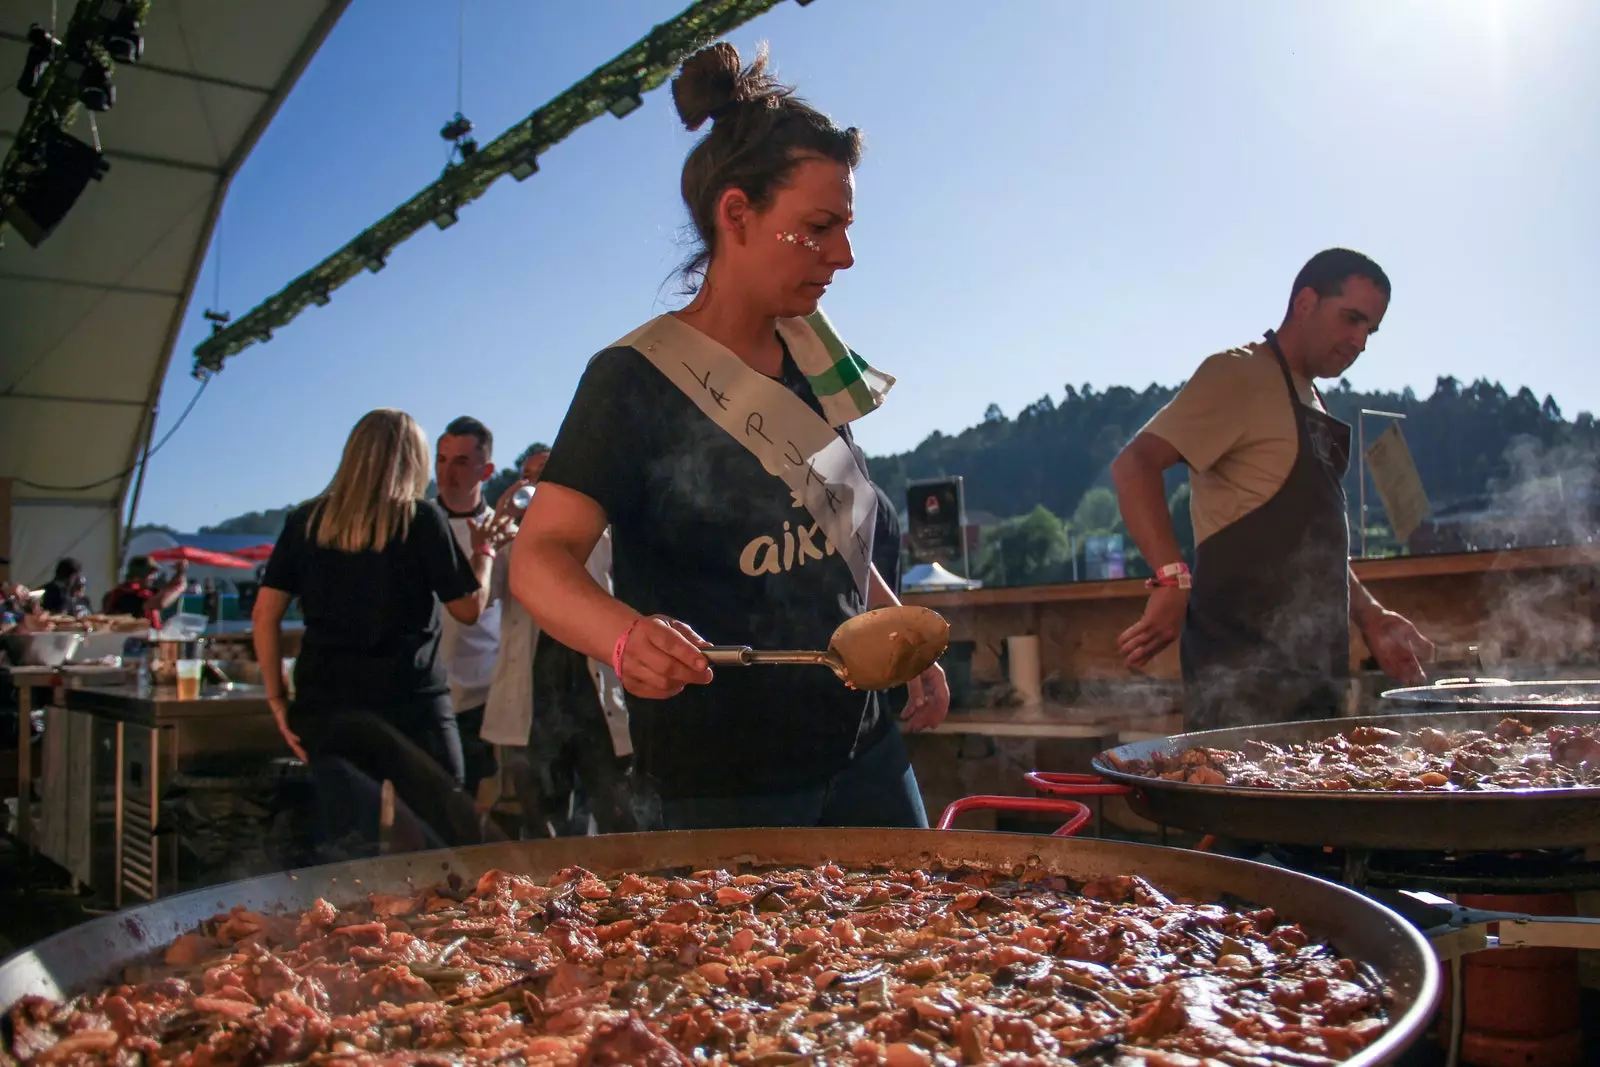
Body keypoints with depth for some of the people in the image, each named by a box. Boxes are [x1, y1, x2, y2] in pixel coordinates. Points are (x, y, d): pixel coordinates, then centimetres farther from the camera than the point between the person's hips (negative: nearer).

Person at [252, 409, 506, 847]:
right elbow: (469, 609, 1)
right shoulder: (422, 518, -4)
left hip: (323, 704, 4)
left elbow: (264, 615, 5)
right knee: (452, 832, 4)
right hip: (410, 700, -4)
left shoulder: (305, 521, 7)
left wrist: (278, 700, 11)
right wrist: (483, 552, 17)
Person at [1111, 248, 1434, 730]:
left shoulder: (1312, 405, 21)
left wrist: (1369, 617, 19)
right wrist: (1173, 579, -32)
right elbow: (1133, 465, -21)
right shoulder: (1239, 375, -8)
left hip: (1309, 667, 9)